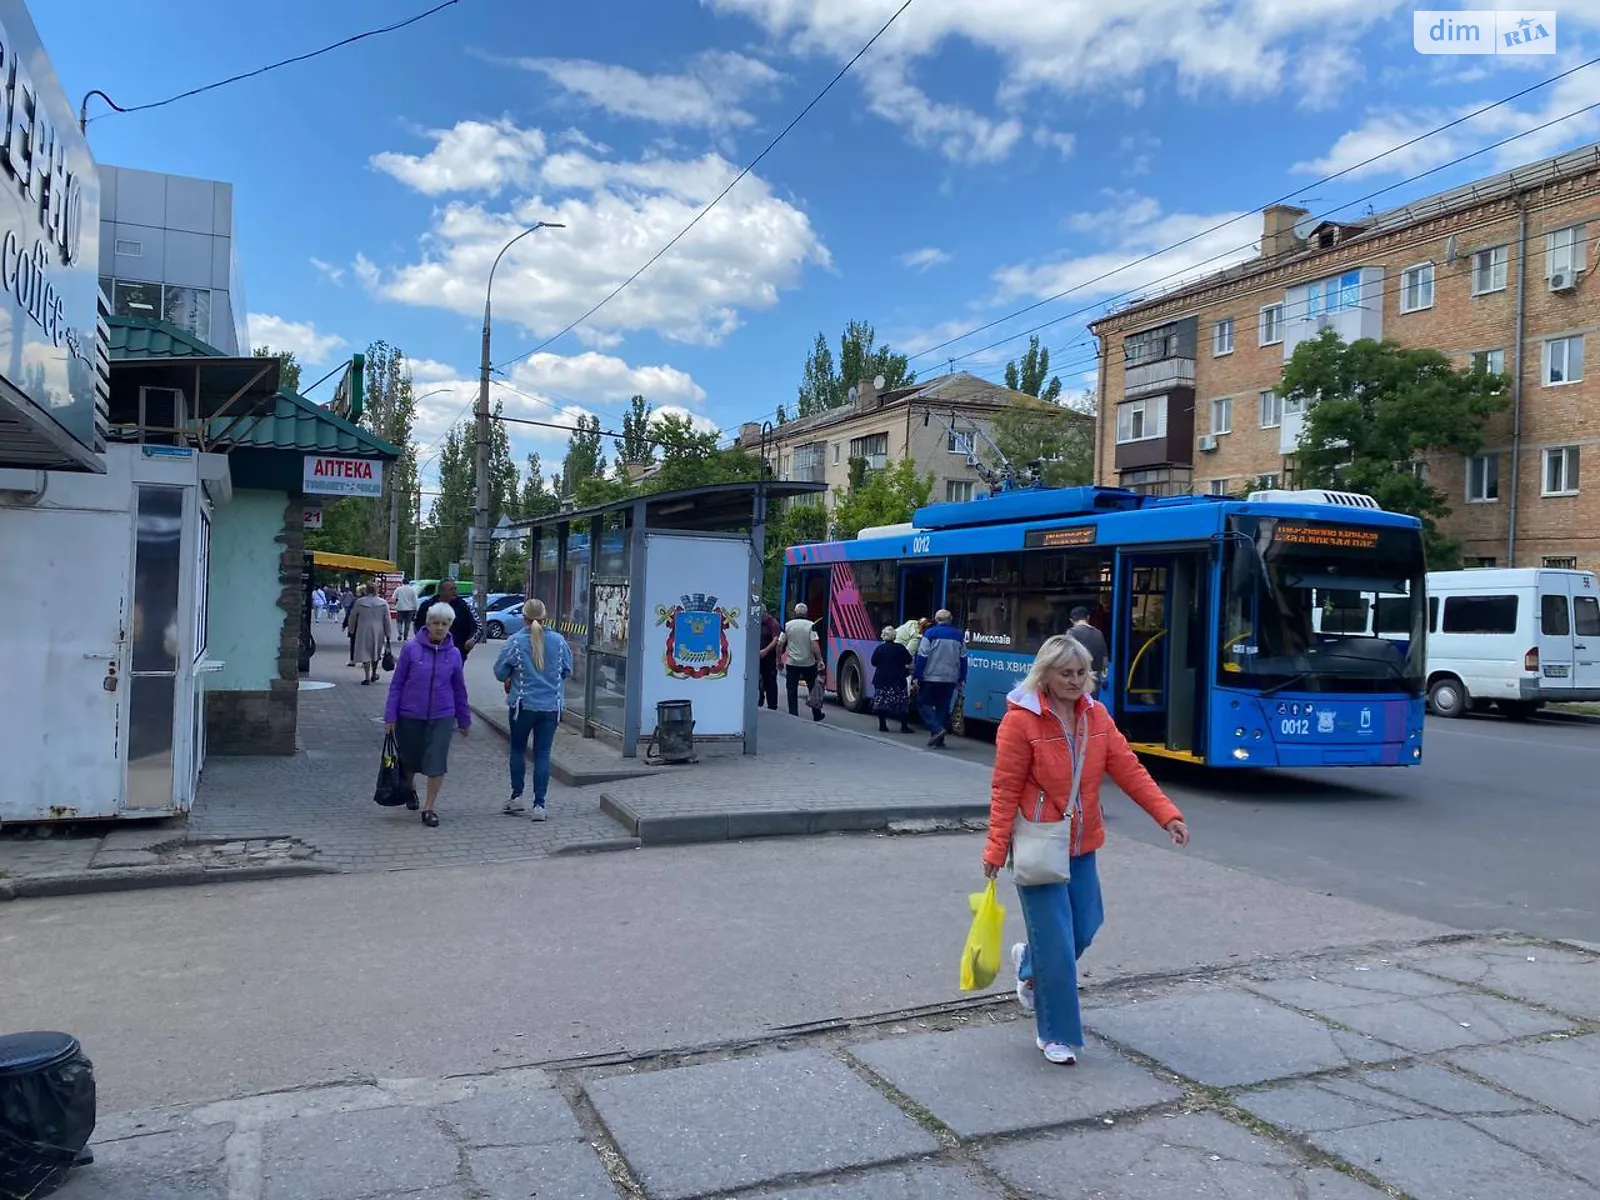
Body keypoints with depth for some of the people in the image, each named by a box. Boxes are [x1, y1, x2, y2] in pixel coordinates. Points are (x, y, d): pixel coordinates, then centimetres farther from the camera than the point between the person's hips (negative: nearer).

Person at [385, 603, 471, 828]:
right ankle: (410, 790, 46)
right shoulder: (411, 648, -8)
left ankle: (429, 808, 10)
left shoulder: (454, 654, -1)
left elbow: (459, 689, 8)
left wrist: (464, 720, 13)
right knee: (409, 759, 16)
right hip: (410, 716, 0)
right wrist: (390, 716, -4)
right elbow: (397, 683, -3)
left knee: (437, 763, -4)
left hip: (441, 718, 1)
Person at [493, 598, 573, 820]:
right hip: (551, 706, 2)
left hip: (523, 704, -2)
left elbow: (500, 671, -4)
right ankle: (539, 804, 4)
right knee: (543, 754, 6)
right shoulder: (558, 641, -4)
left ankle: (517, 795, 21)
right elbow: (567, 669, 8)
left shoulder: (515, 642, -11)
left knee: (518, 749, 19)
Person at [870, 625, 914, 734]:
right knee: (901, 703, 3)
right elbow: (909, 661, -1)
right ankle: (904, 726, 0)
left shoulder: (879, 649, -1)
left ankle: (882, 725, 5)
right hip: (897, 680, -2)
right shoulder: (900, 648, -6)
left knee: (881, 702, 6)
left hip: (881, 680, 2)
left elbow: (874, 663, 5)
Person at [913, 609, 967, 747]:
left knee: (923, 702, 8)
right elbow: (963, 658, 10)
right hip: (950, 679, 4)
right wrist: (961, 679, 16)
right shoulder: (958, 635, 8)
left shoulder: (930, 633, -5)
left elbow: (922, 656, -9)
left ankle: (936, 729, -11)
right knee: (943, 707, 11)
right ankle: (938, 738, 10)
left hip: (931, 677, -4)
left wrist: (917, 676, -6)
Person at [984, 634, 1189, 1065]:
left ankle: (1029, 963, 48)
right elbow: (1005, 790, -14)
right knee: (1056, 944, -2)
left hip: (1082, 846, 6)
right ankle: (1056, 1035, 17)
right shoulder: (1020, 721, -15)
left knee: (1085, 928, 17)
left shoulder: (1096, 716, 3)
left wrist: (1167, 814, -10)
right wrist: (996, 849, -16)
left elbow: (1128, 769, -1)